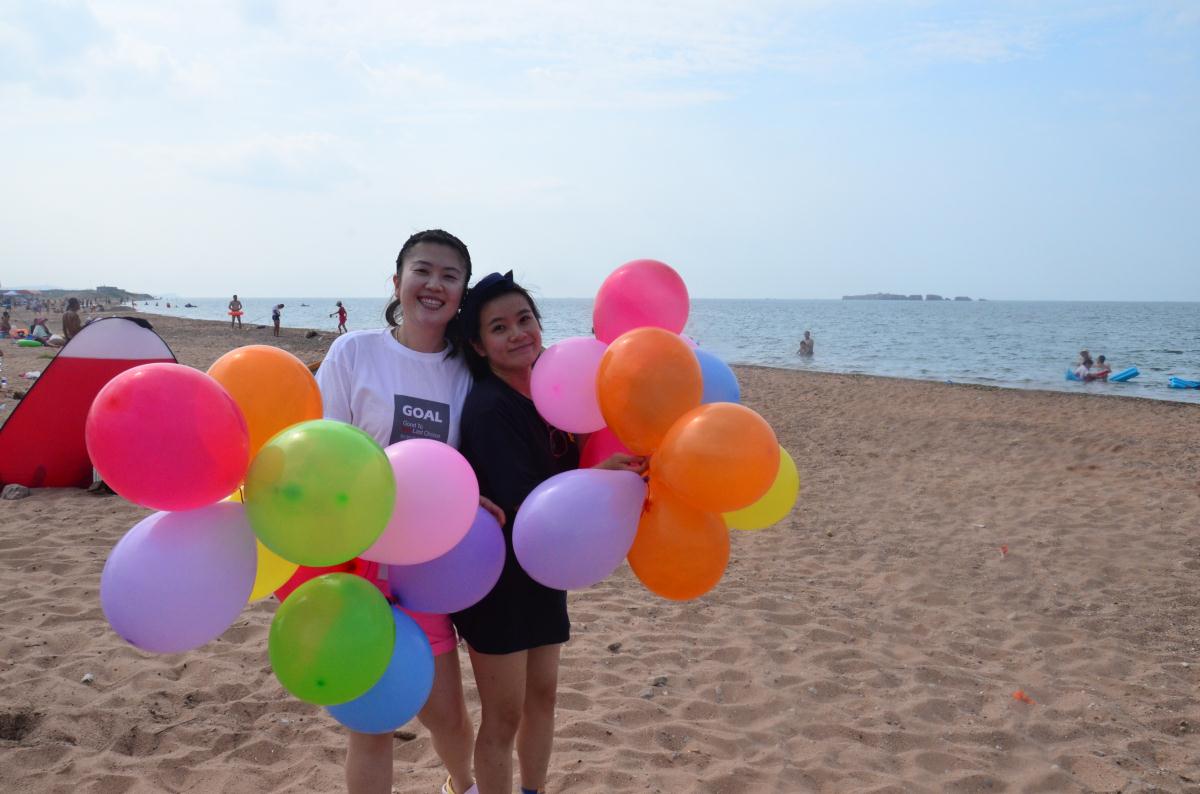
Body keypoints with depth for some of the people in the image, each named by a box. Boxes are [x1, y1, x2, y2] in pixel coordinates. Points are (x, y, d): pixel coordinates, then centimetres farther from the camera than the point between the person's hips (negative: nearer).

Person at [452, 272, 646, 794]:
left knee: (542, 695, 20)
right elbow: (519, 501, -26)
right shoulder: (487, 406, -21)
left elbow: (570, 466, 7)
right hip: (496, 576, -7)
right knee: (504, 716, 3)